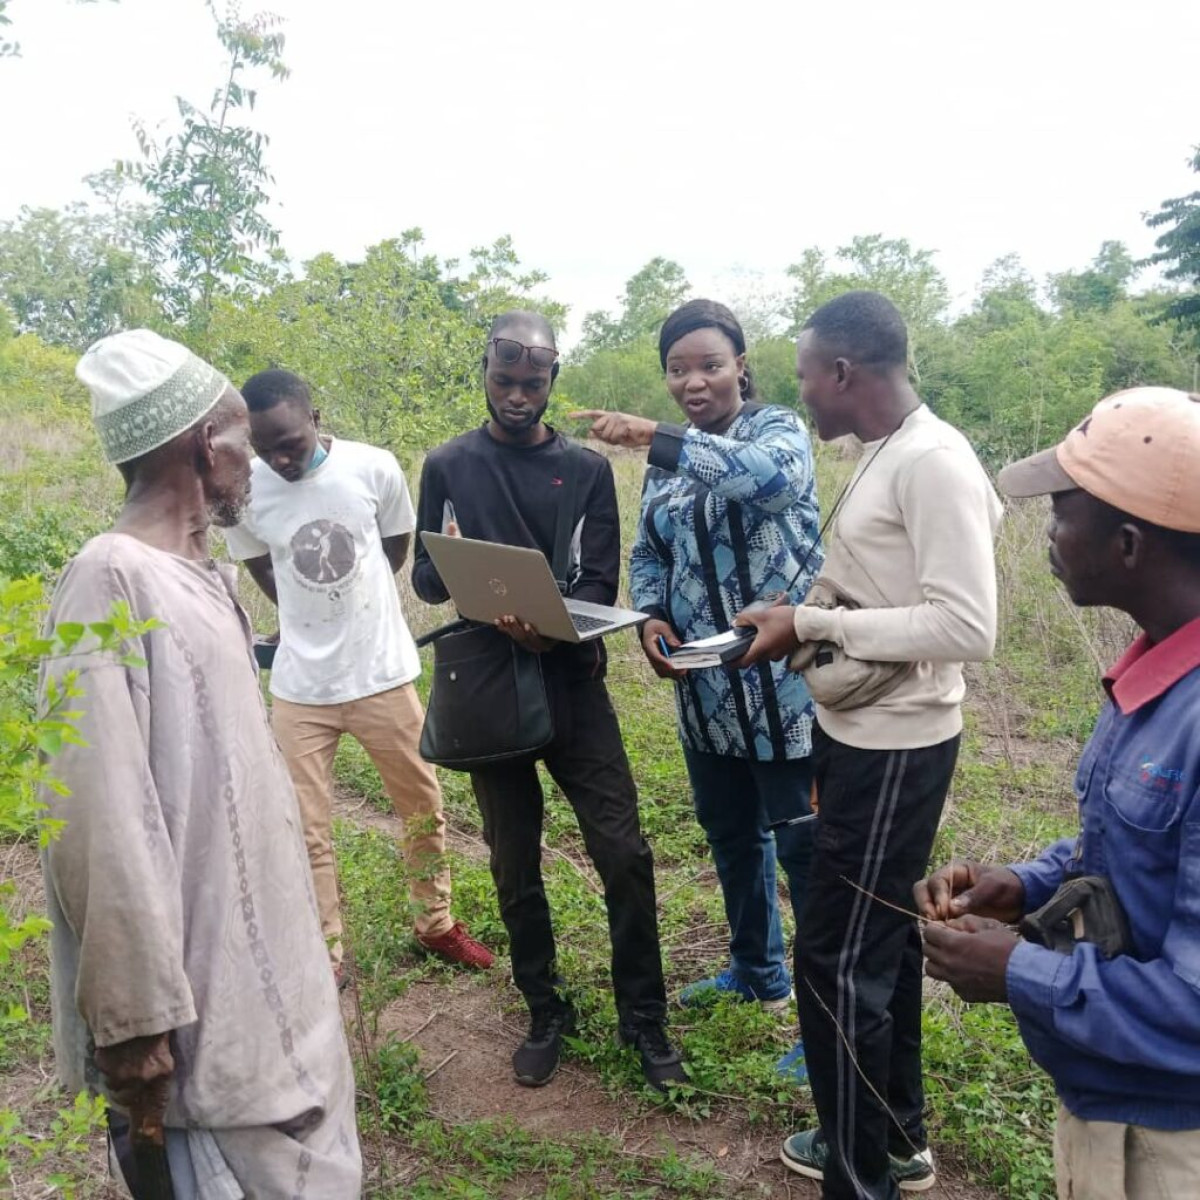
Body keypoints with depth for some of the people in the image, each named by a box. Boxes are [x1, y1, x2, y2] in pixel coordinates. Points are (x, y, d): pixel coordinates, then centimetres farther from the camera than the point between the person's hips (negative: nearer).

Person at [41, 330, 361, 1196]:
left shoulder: (206, 576, 8)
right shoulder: (112, 580, -19)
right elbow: (103, 821, -23)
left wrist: (297, 951, 18)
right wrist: (135, 1017, -20)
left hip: (264, 964, 9)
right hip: (200, 994, -9)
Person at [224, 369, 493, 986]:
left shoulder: (375, 467, -12)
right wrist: (317, 615, 9)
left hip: (382, 672, 1)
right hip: (299, 685, 0)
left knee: (424, 806, 14)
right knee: (306, 830, 6)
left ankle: (435, 923, 37)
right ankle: (324, 956, 25)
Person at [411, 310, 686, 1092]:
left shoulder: (587, 469, 3)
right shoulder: (449, 466, 4)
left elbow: (601, 584, -3)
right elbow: (424, 579, 5)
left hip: (572, 682, 0)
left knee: (624, 853, -2)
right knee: (516, 865, 10)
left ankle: (645, 1020, 16)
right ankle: (546, 1013, 29)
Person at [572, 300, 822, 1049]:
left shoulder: (778, 429, -8)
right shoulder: (668, 462, 10)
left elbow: (771, 474, -31)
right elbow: (649, 553, 14)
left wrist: (654, 438, -34)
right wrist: (650, 618, -5)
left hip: (784, 681, -6)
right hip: (707, 689, 7)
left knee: (805, 844, 3)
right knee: (730, 834, 20)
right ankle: (757, 969, 42)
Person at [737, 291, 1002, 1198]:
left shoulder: (933, 463, -21)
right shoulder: (885, 456, 9)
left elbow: (968, 627, -26)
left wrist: (814, 626, -21)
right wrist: (808, 622, 5)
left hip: (894, 748, -10)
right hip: (863, 734, 10)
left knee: (838, 960, 1)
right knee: (880, 941, 20)